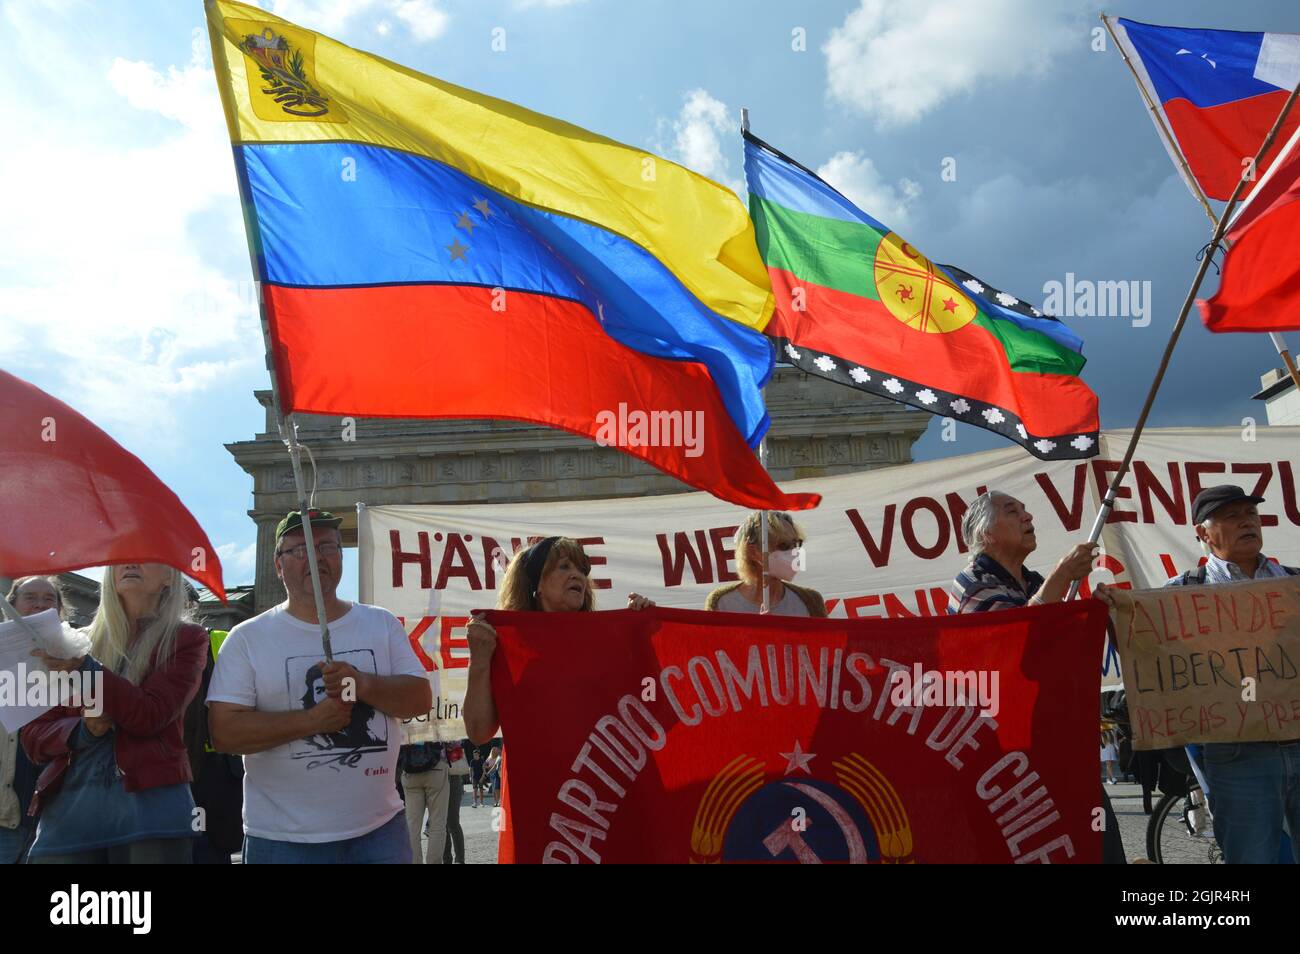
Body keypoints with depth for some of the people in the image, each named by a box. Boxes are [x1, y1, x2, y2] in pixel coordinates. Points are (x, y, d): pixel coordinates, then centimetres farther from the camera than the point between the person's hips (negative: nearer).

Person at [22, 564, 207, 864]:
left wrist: (84, 670, -20)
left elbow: (151, 714, -10)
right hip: (67, 807, 3)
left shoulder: (186, 639, 4)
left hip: (150, 803, -3)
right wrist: (83, 730, -7)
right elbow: (33, 737, 13)